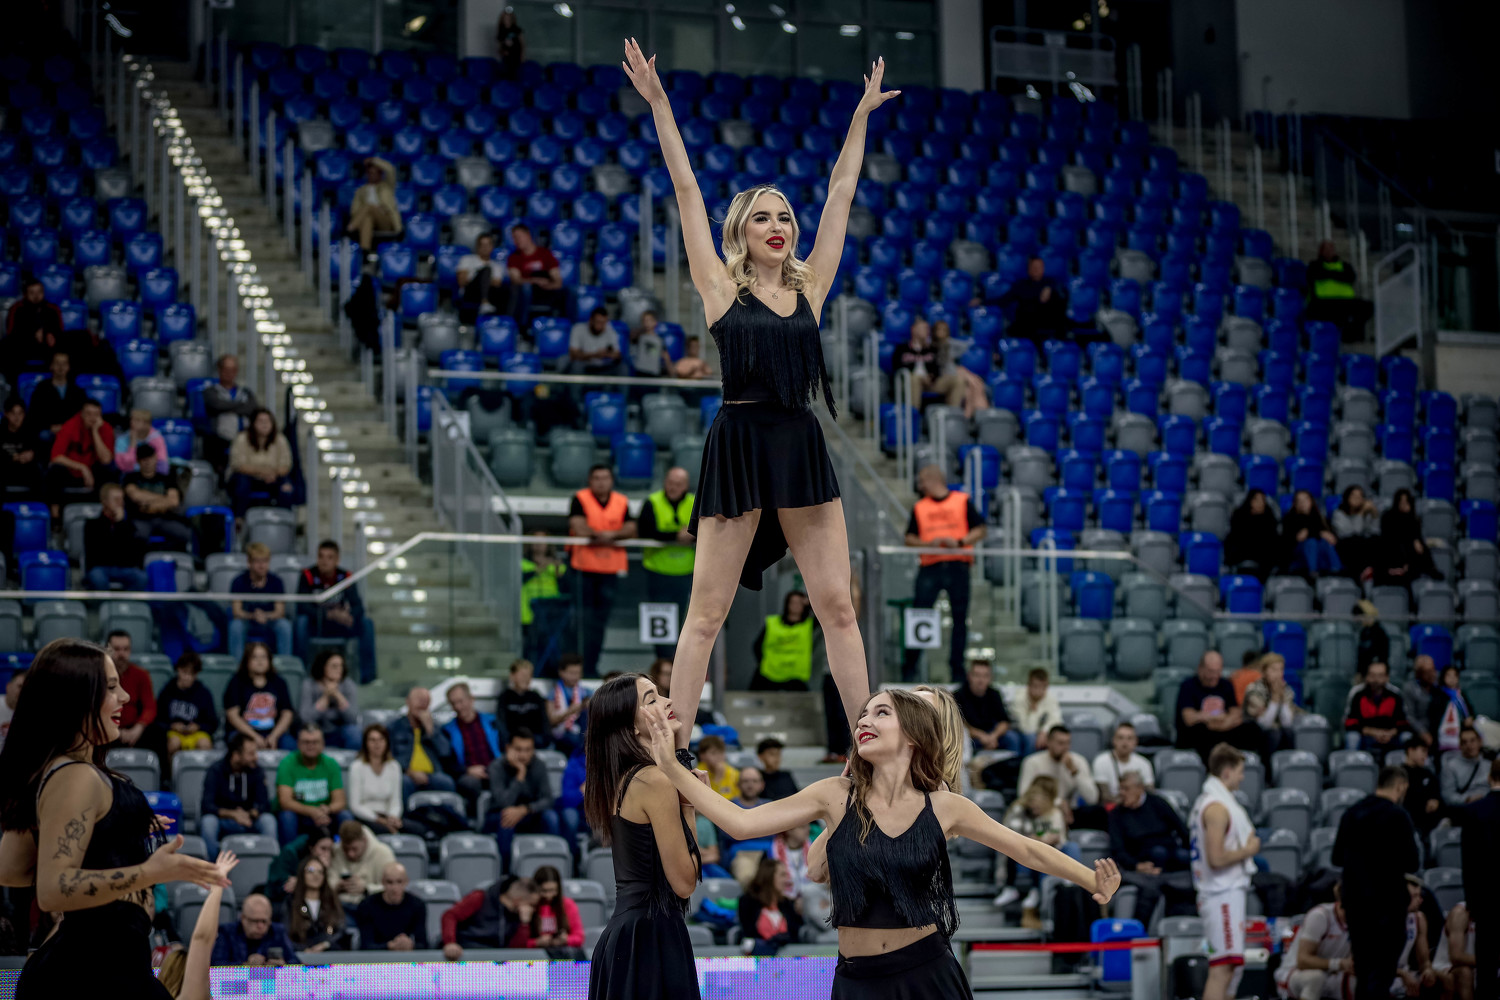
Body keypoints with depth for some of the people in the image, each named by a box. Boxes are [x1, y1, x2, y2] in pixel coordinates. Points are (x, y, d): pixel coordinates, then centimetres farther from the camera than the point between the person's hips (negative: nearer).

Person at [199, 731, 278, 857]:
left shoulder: (255, 771, -1)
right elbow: (207, 806, -18)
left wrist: (250, 814, -30)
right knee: (208, 821, -35)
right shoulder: (215, 770, -9)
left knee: (268, 820, -28)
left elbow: (264, 804, -8)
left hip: (248, 822, 2)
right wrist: (233, 814, -33)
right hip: (222, 820, -2)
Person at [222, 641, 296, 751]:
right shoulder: (237, 682, 6)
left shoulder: (278, 682, 15)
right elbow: (232, 715, -3)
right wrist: (255, 737, -13)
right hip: (243, 733, -2)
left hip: (274, 732, 2)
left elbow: (287, 714, 8)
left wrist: (273, 737, -9)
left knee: (290, 745, -29)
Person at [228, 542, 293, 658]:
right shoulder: (239, 582, -10)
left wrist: (265, 616, -34)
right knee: (236, 625, -33)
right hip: (247, 622, -1)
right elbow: (236, 611, -15)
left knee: (284, 625, -30)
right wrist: (253, 616, -36)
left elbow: (280, 611, -12)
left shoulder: (276, 582, -7)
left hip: (270, 623, 1)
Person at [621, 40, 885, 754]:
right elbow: (687, 192, 1)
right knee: (706, 613, -2)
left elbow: (840, 193, 17)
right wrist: (658, 104, 0)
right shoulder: (720, 288, 3)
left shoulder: (810, 286, 12)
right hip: (739, 446, -4)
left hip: (803, 448, 4)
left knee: (837, 606, 3)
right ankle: (673, 748, 1)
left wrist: (862, 114, 21)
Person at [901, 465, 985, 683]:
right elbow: (909, 539, 12)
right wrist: (928, 543, -7)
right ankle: (909, 668, -1)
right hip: (930, 566, 1)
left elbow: (981, 530, 5)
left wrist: (960, 542, -11)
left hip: (957, 566, -1)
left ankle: (957, 669, 6)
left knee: (960, 619, -1)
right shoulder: (919, 507, 16)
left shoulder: (962, 501, 8)